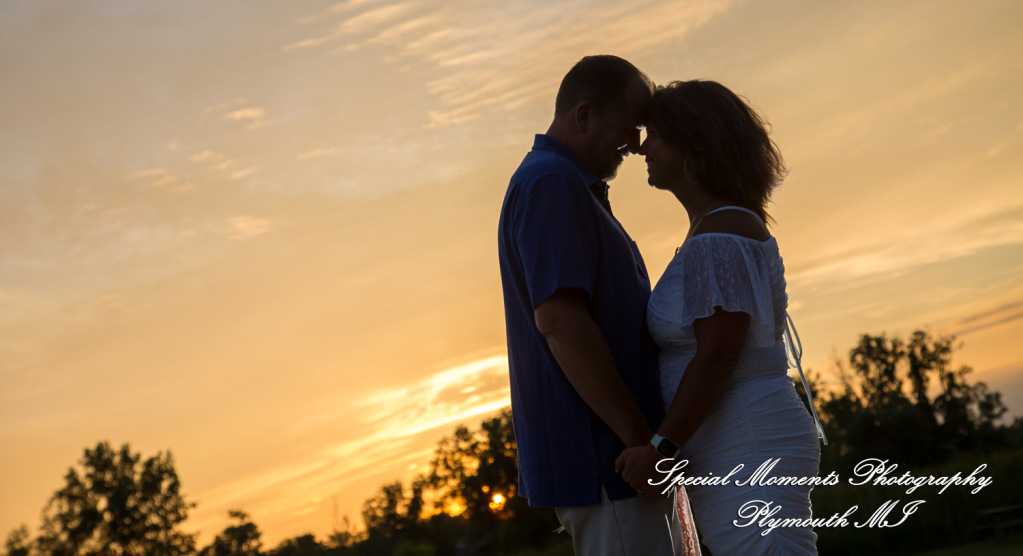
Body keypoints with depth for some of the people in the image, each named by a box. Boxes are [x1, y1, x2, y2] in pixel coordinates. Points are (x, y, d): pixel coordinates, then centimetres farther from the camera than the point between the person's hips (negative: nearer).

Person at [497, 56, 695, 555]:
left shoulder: (563, 189, 21)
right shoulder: (551, 185, -13)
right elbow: (558, 319, -24)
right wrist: (641, 440, -22)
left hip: (614, 455, 10)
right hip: (599, 456, -10)